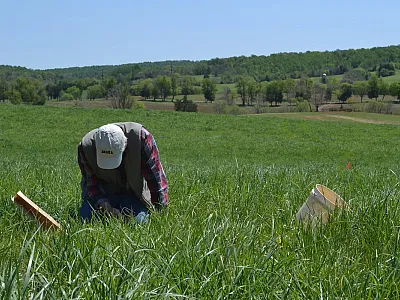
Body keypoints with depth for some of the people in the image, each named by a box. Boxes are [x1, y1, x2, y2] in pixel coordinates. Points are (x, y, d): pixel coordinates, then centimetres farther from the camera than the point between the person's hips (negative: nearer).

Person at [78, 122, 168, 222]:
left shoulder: (141, 137, -29)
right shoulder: (86, 146, -24)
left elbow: (156, 178, -22)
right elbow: (91, 183, -16)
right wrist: (105, 206, -32)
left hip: (133, 194, -1)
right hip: (102, 195, 1)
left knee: (139, 221, -23)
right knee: (86, 217, -18)